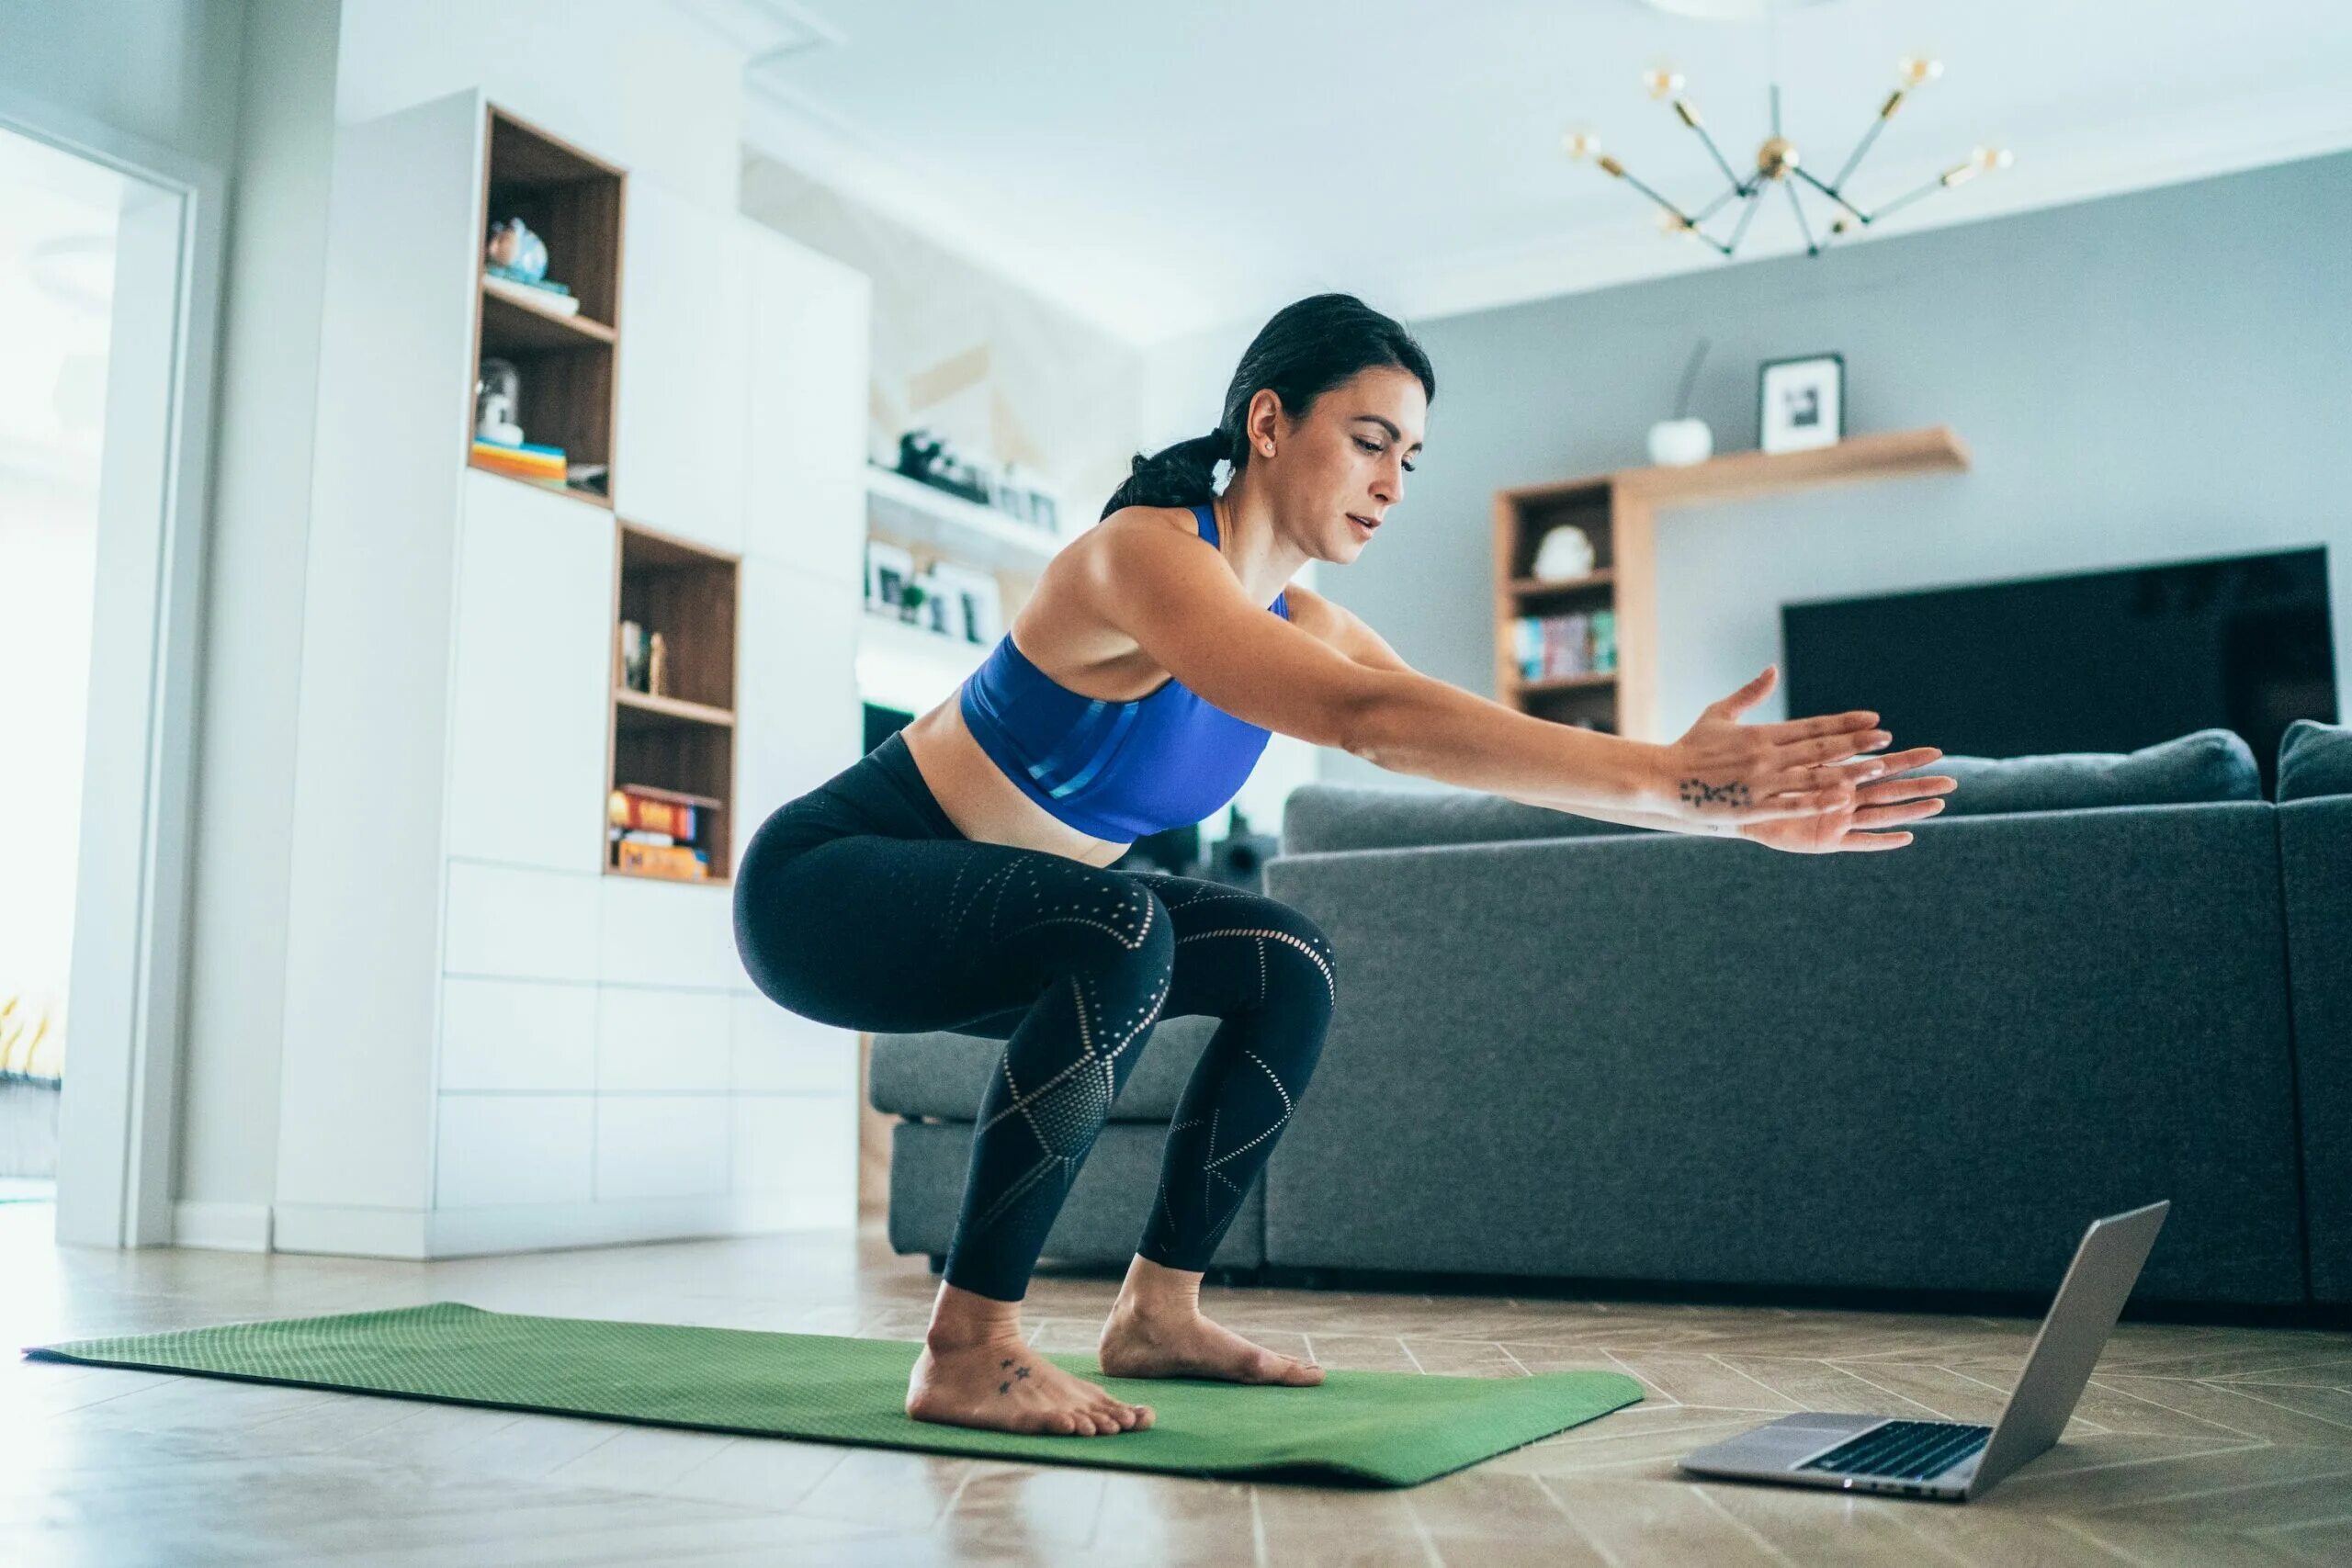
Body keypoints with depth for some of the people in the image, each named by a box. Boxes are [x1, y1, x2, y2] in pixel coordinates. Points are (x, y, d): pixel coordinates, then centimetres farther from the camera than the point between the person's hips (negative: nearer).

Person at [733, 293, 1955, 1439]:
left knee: (1287, 970, 4)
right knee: (1122, 935, -34)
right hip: (829, 881, -9)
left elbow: (1500, 746, -7)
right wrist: (1661, 776, -44)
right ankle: (968, 1349, -22)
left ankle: (1158, 1310, 12)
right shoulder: (1144, 552, -26)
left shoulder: (1301, 625, 1)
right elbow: (1369, 719, -41)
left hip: (990, 905, 9)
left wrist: (1739, 807, -19)